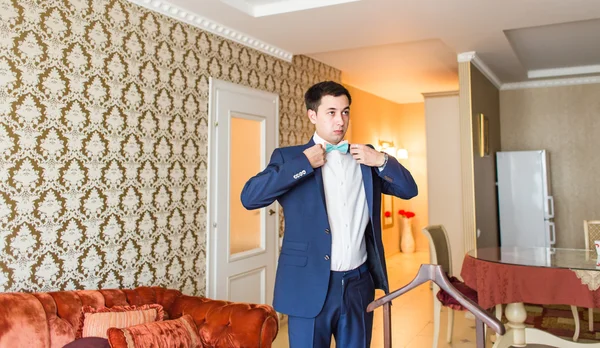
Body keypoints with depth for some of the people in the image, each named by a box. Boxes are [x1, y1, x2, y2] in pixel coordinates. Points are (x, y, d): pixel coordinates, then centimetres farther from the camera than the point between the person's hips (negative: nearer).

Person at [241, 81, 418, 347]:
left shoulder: (365, 157, 9)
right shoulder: (289, 157, -2)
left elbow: (409, 189, 10)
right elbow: (249, 197, -16)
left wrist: (381, 160, -6)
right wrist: (304, 164, -16)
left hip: (359, 285, 4)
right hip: (310, 286, -3)